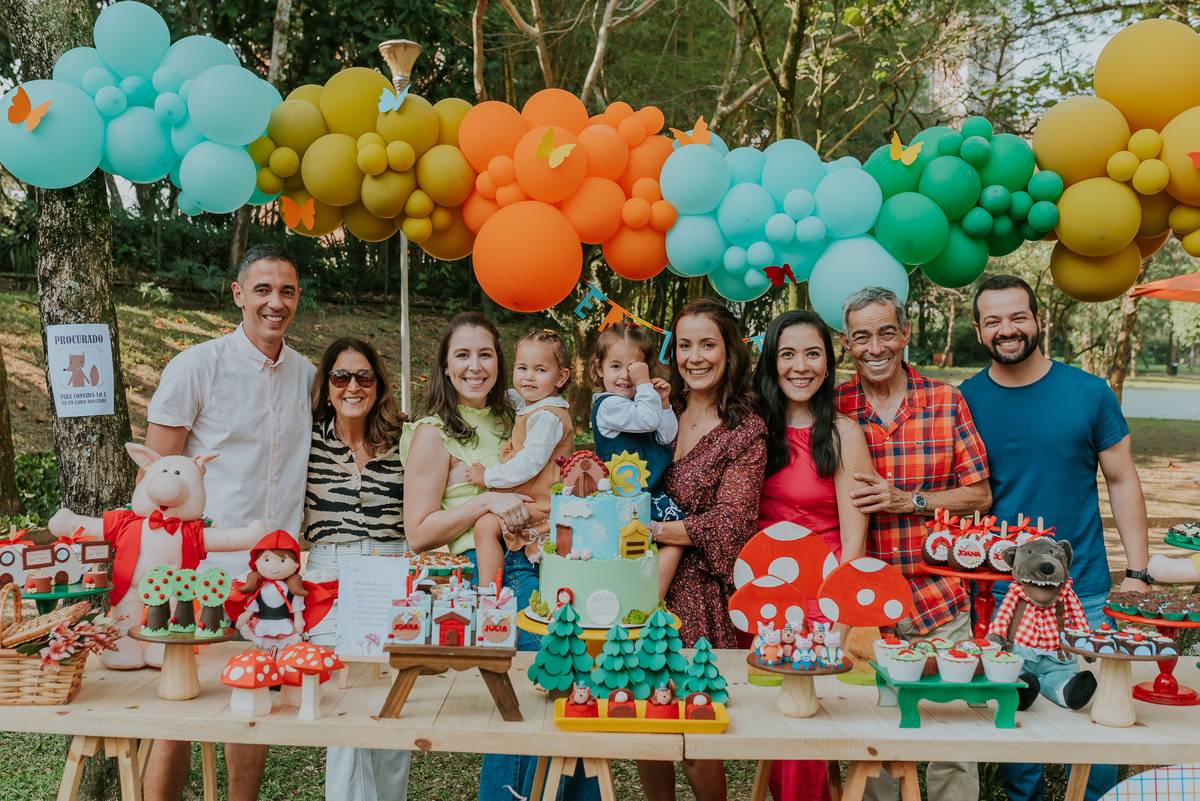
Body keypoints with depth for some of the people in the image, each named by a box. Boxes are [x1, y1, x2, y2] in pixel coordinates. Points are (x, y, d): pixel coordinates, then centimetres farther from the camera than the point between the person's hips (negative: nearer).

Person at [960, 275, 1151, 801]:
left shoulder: (1089, 392, -2)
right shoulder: (963, 401, 0)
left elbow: (1122, 481, 4)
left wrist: (1137, 572, -1)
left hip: (1084, 592, 0)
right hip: (997, 594, 1)